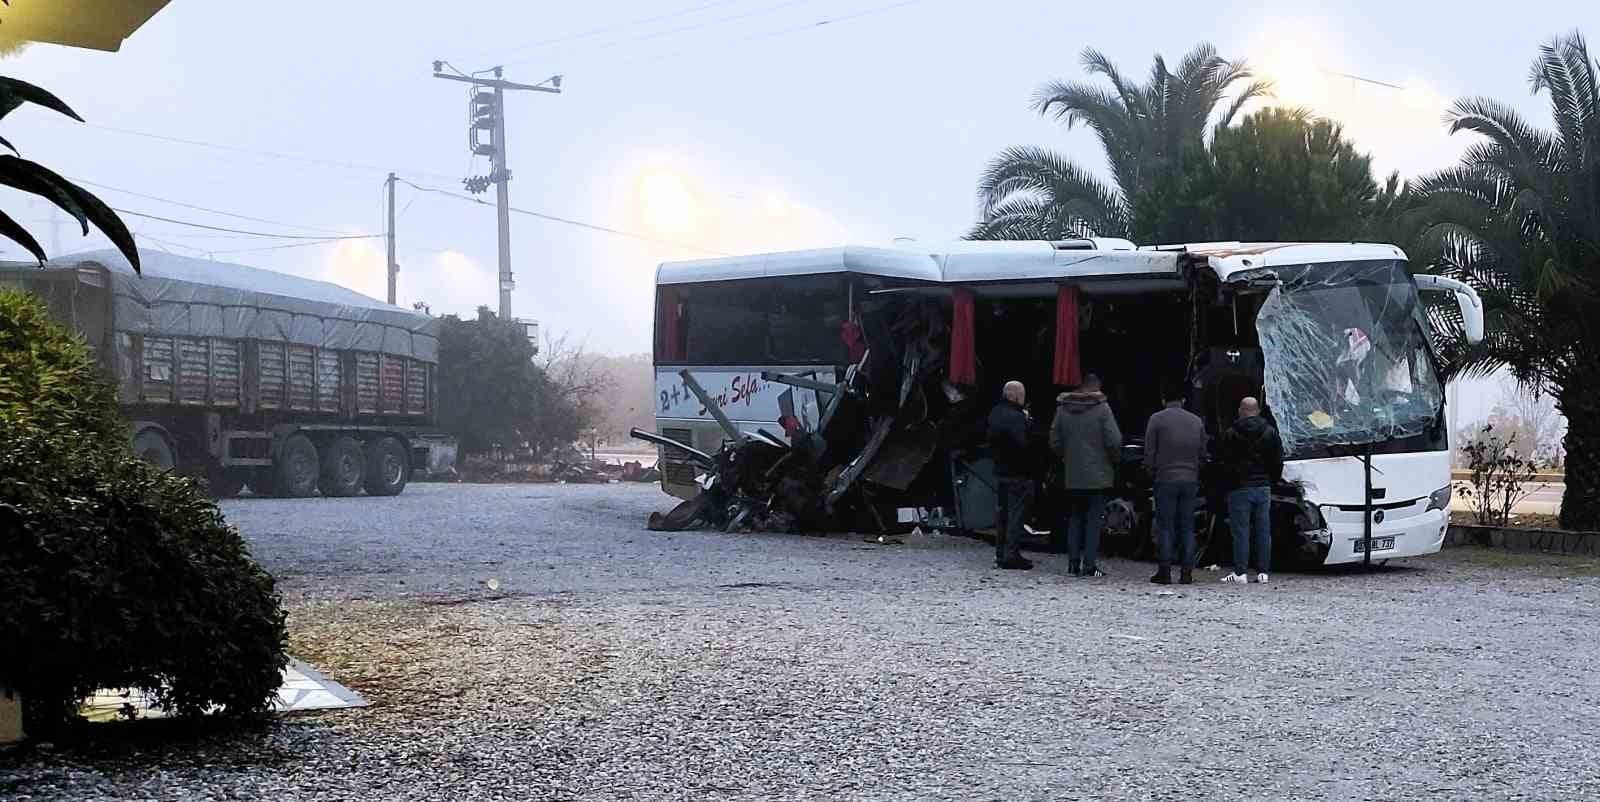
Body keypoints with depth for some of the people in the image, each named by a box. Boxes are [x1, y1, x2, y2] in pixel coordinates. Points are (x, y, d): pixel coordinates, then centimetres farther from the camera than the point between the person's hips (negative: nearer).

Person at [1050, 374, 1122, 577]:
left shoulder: (1063, 409, 4)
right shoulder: (1101, 409, -10)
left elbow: (1054, 441, 5)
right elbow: (1114, 440, -14)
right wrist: (1114, 460, 4)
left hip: (1072, 476, 4)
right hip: (1097, 475, -4)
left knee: (1075, 518, 13)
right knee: (1094, 519, 0)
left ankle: (1074, 561, 12)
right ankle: (1089, 564, -4)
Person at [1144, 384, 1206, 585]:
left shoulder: (1157, 420, -3)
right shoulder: (1197, 421, 9)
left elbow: (1149, 453, -4)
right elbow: (1203, 453, 10)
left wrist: (1152, 474, 9)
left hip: (1165, 480, -3)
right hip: (1191, 481, 3)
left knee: (1165, 527, 0)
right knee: (1187, 527, 7)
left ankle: (1164, 572, -2)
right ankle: (1187, 572, 4)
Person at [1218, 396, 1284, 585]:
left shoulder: (1231, 434, -5)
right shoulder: (1270, 432, 6)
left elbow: (1224, 461, -4)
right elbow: (1278, 462, 8)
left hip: (1240, 489, -3)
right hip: (1263, 488, 3)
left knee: (1241, 532, -3)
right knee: (1263, 531, 7)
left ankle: (1240, 572, -6)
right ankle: (1262, 572, 6)